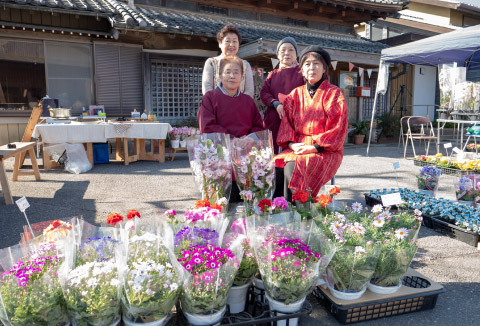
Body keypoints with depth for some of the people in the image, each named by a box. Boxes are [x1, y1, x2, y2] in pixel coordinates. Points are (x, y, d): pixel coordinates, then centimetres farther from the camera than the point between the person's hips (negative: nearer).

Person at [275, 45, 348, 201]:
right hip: (298, 147, 4)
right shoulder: (295, 94, 15)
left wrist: (315, 147, -15)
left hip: (326, 151, -3)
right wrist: (292, 144, -8)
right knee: (277, 165, -26)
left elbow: (338, 127, -5)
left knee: (293, 167, -32)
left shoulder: (333, 93, 3)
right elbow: (287, 122, 12)